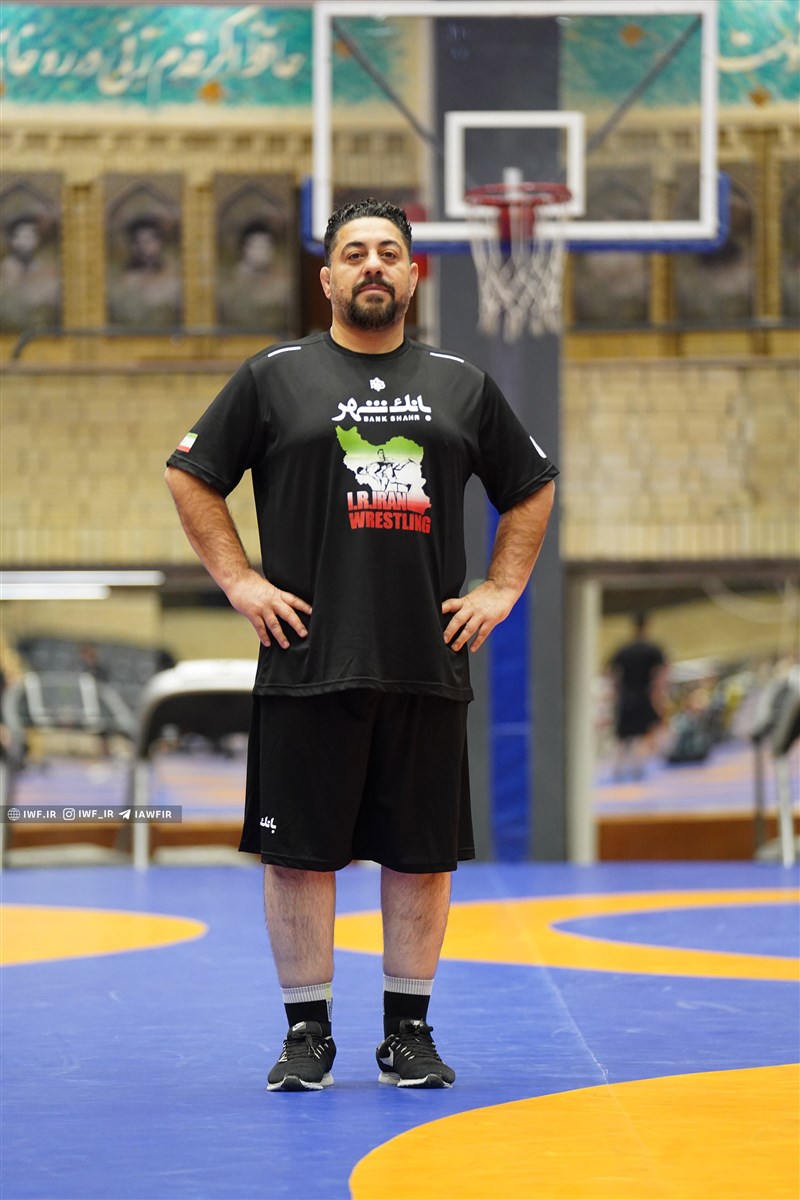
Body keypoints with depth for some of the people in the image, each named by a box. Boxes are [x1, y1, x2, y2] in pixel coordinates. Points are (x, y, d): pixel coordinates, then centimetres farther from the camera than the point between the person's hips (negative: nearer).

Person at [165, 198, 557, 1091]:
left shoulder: (459, 385, 11)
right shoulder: (274, 377, 4)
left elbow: (531, 490, 21)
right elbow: (191, 478, 7)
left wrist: (500, 590, 9)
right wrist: (240, 582, -2)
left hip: (428, 667, 2)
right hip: (308, 665, -2)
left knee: (423, 853, 5)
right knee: (299, 850, 0)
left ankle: (409, 1032, 15)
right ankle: (307, 1033, 10)